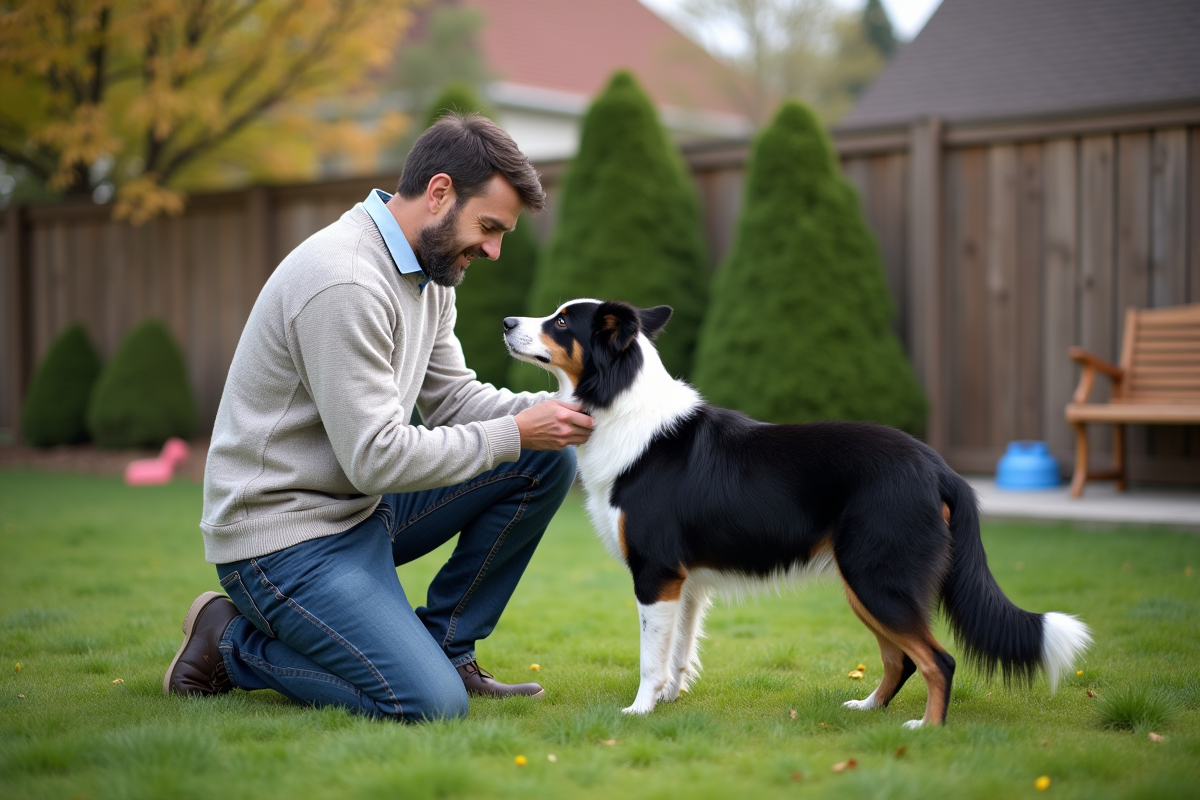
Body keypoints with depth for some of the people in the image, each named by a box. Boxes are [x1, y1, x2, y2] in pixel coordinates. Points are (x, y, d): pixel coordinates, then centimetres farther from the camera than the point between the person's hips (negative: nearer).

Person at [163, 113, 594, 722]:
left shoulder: (428, 269, 6)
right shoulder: (345, 283, -26)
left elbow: (452, 397, 10)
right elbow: (378, 459, -26)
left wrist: (554, 411, -7)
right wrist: (515, 433, -19)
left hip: (363, 508, 10)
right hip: (285, 534, -10)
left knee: (546, 460, 1)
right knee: (431, 704, -22)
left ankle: (443, 647, 9)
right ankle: (232, 644, 1)